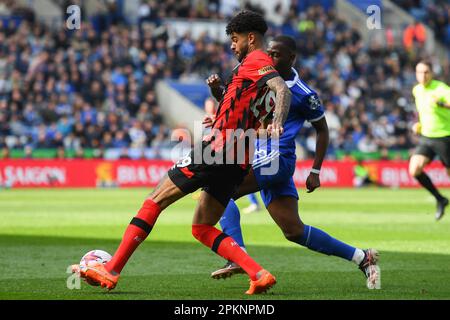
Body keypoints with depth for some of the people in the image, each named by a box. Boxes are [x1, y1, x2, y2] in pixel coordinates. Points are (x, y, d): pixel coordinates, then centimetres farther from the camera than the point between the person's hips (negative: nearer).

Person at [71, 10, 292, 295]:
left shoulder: (255, 61, -5)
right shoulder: (264, 66, 22)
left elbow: (283, 89, -24)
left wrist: (277, 123, -41)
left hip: (218, 147, -9)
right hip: (238, 164, 9)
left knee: (156, 200, -3)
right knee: (202, 229, 13)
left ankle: (111, 271, -4)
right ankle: (259, 274, -5)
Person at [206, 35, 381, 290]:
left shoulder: (304, 94, -8)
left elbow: (322, 129, 3)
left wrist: (315, 172, 1)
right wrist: (218, 90, -4)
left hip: (277, 160, -7)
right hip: (259, 159, 7)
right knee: (295, 231, 5)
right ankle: (362, 258, 13)